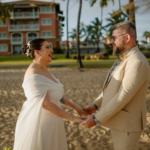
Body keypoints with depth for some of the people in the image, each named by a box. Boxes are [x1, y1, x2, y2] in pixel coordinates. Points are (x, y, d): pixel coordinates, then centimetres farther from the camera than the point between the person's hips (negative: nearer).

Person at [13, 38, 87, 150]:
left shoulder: (44, 71, 8)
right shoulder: (34, 75, -22)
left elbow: (56, 94, 15)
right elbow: (45, 103, -27)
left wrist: (76, 108, 12)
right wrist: (72, 118, -22)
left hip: (50, 122, 9)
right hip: (38, 122, -9)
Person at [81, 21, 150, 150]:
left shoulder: (138, 62, -24)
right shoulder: (124, 59, 10)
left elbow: (123, 96, -27)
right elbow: (113, 86, 14)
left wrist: (97, 119, -22)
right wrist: (95, 105, 4)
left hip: (126, 124, -9)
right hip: (119, 119, 9)